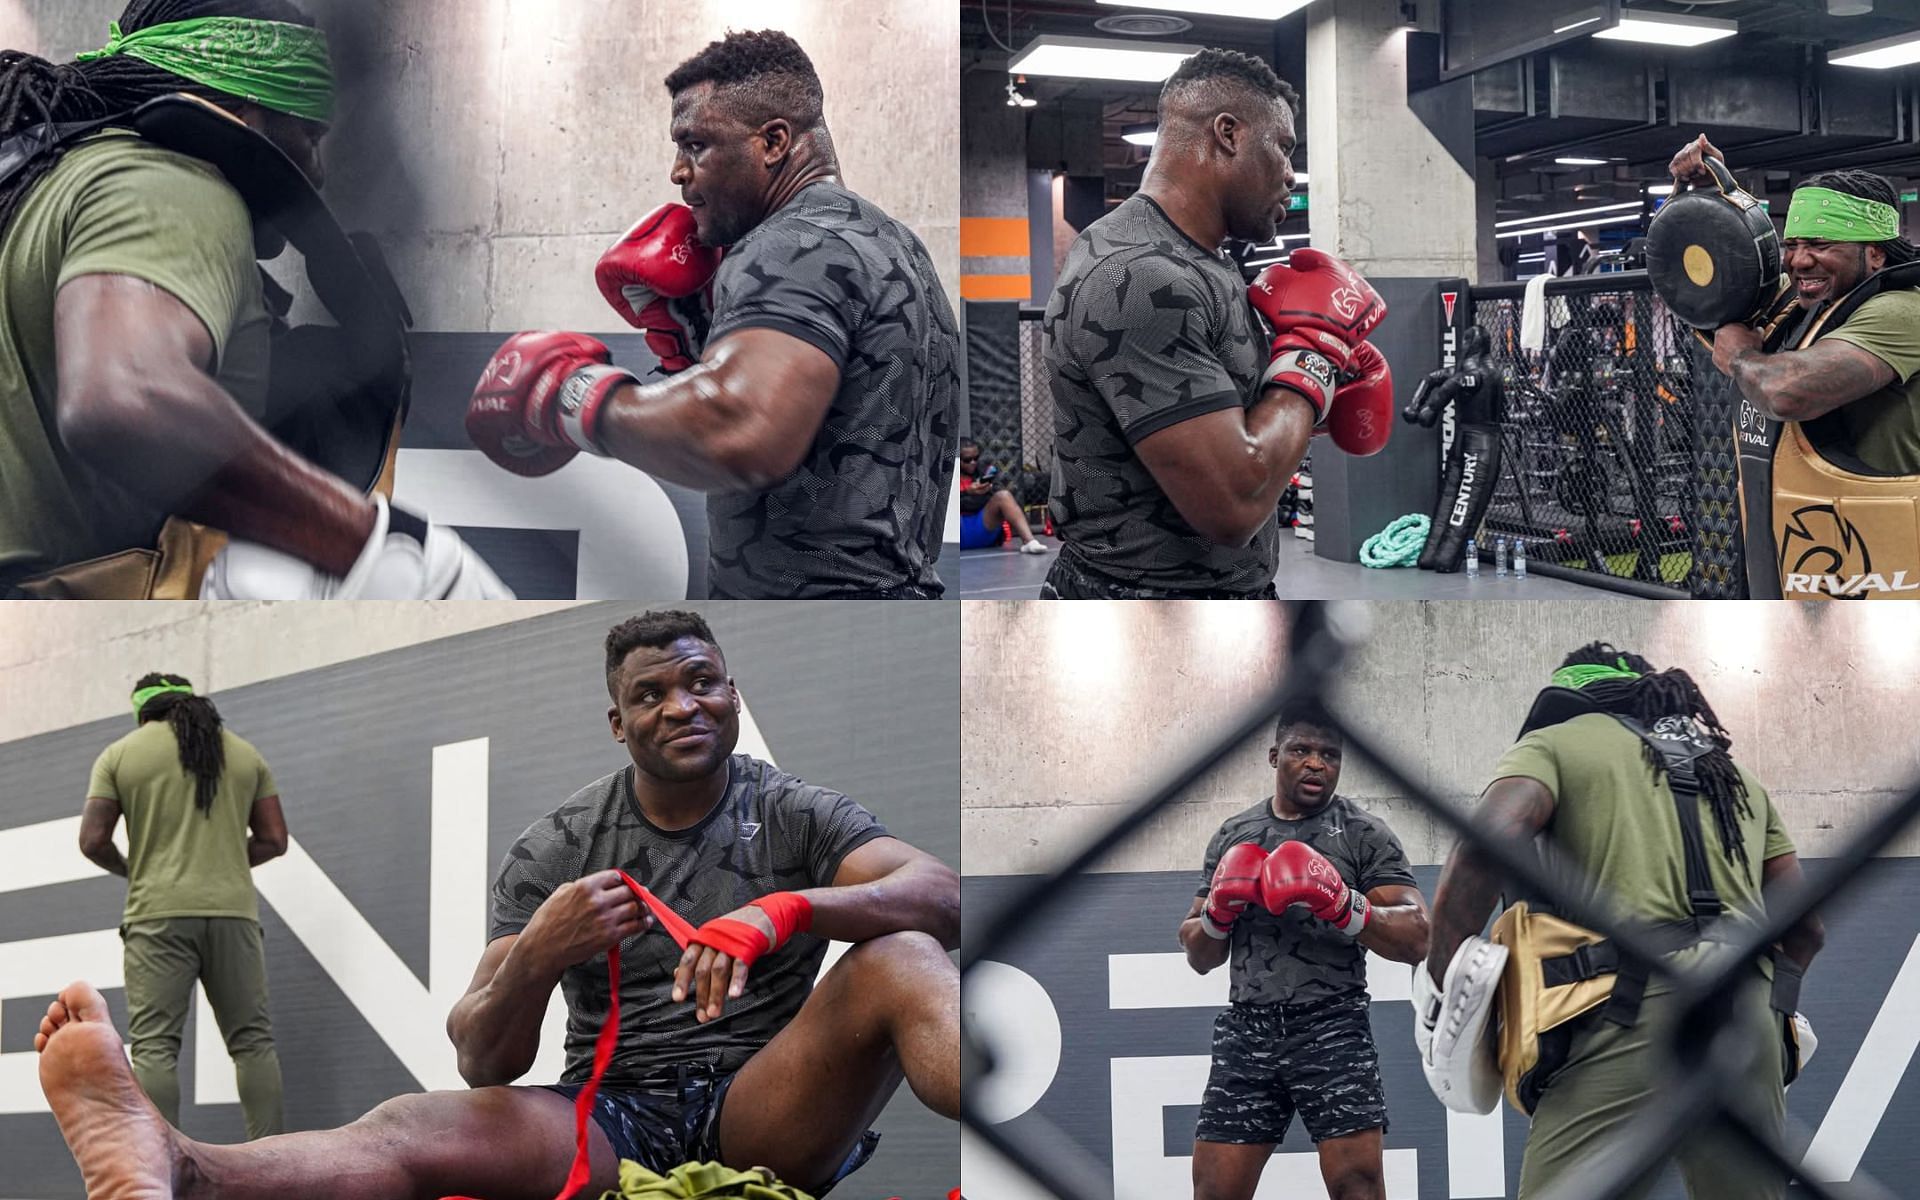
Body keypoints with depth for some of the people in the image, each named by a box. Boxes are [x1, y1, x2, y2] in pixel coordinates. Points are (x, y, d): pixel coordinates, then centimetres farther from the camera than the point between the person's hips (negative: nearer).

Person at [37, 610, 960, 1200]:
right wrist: (533, 960, -23)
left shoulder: (797, 816, 6)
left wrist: (785, 911, -31)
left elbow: (941, 898, -14)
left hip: (765, 1116, -1)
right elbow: (486, 1064, 1)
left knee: (902, 960, -28)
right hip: (612, 1121, 1)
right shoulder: (553, 851, 9)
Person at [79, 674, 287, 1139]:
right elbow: (274, 840, 13)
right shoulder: (245, 753, 15)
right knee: (253, 1040, 6)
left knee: (155, 1046, -5)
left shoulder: (120, 755, 7)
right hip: (233, 912, 2)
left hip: (159, 914, -2)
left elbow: (93, 841, 1)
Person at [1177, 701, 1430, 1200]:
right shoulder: (1232, 836, 15)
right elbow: (1198, 957, 19)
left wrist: (1343, 906, -23)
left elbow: (1415, 939, -7)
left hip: (1332, 1027, -4)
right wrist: (1219, 912, -3)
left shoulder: (1364, 834, 3)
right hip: (1247, 1029, 4)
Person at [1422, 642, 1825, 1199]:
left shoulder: (1555, 743, 13)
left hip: (1631, 1008, -6)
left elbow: (1491, 838, -8)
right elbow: (1805, 927, 29)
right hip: (1746, 1019, 6)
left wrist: (1443, 982, -3)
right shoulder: (1732, 774, 31)